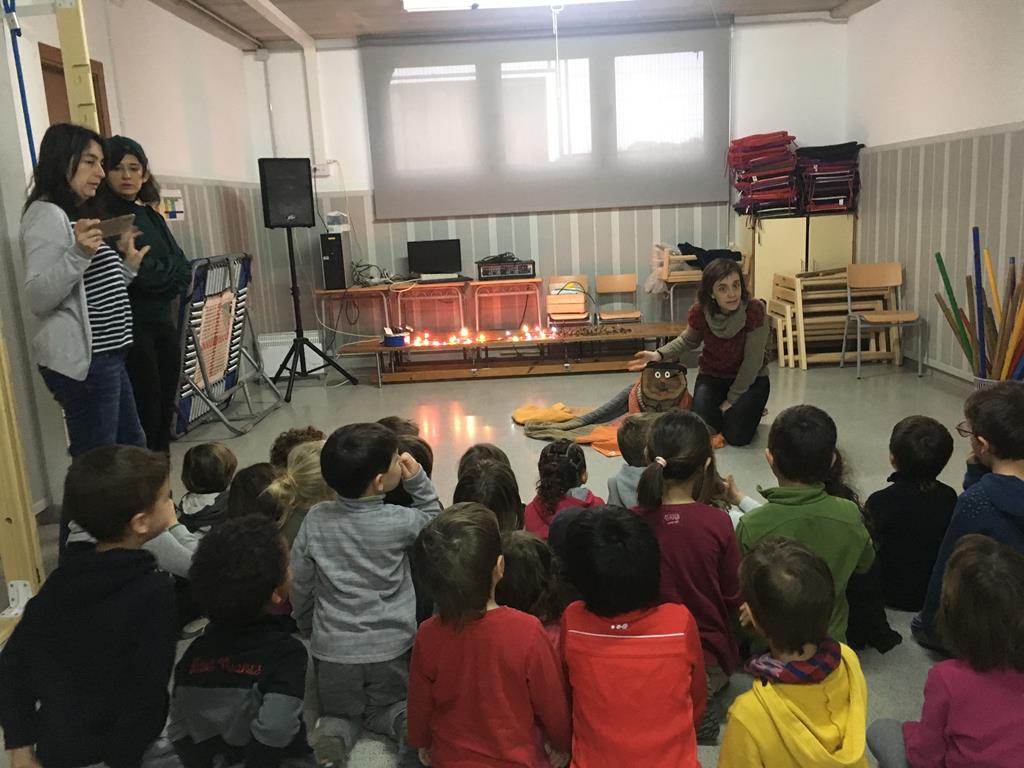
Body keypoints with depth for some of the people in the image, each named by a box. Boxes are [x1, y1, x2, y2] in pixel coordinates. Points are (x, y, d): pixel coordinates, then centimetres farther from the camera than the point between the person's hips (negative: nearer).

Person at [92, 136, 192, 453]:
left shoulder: (151, 216, 15)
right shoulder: (101, 218, -8)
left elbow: (182, 269, 7)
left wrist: (152, 273, -7)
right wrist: (167, 273, -10)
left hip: (164, 322, 7)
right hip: (129, 327, -7)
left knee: (166, 408, 10)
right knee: (145, 414, -5)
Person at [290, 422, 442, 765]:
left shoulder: (316, 520, -8)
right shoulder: (399, 521, -15)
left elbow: (298, 583, 3)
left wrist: (309, 626, 20)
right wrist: (417, 480, -2)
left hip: (333, 650, 1)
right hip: (391, 649, -1)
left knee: (340, 712, 26)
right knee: (384, 707, 25)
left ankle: (334, 733, -6)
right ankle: (406, 721, -6)